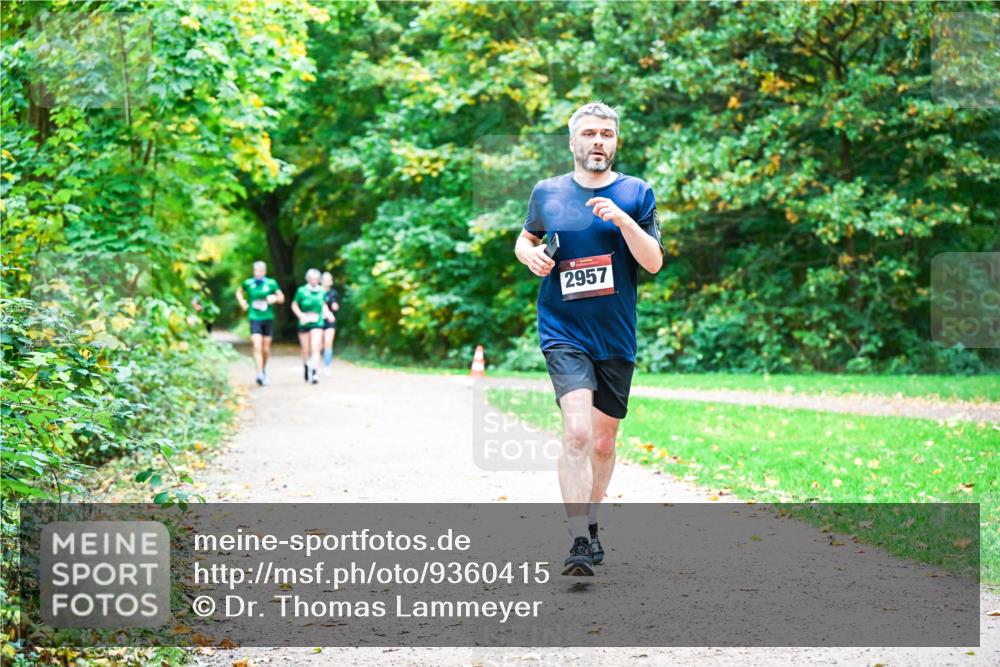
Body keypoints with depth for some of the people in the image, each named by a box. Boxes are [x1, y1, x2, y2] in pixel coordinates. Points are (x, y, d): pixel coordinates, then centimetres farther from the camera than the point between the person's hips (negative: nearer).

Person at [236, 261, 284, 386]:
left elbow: (282, 298, 5)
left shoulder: (271, 283, -3)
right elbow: (239, 292, 21)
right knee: (257, 347, -14)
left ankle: (264, 368, 35)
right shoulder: (248, 283, 0)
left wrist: (275, 298, -17)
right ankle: (260, 374, -19)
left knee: (266, 349, 9)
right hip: (254, 319, -1)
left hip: (268, 319, 1)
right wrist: (242, 302, 4)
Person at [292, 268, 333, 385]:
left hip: (317, 324, 0)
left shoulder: (321, 292, 3)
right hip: (304, 323, 0)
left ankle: (314, 374, -19)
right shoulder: (301, 291, -4)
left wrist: (327, 314, 0)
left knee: (315, 349, -14)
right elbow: (294, 305, 2)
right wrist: (301, 315, -12)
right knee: (306, 350, 9)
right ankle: (306, 368, 37)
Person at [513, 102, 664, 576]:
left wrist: (623, 220, -20)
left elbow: (654, 262, -6)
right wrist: (530, 254, -2)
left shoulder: (636, 193, 1)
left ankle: (590, 524, 34)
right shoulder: (547, 193, 4)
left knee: (603, 441, 13)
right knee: (577, 431, -19)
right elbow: (525, 238, 20)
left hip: (616, 337, 2)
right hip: (563, 332, -2)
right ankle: (578, 543, -20)